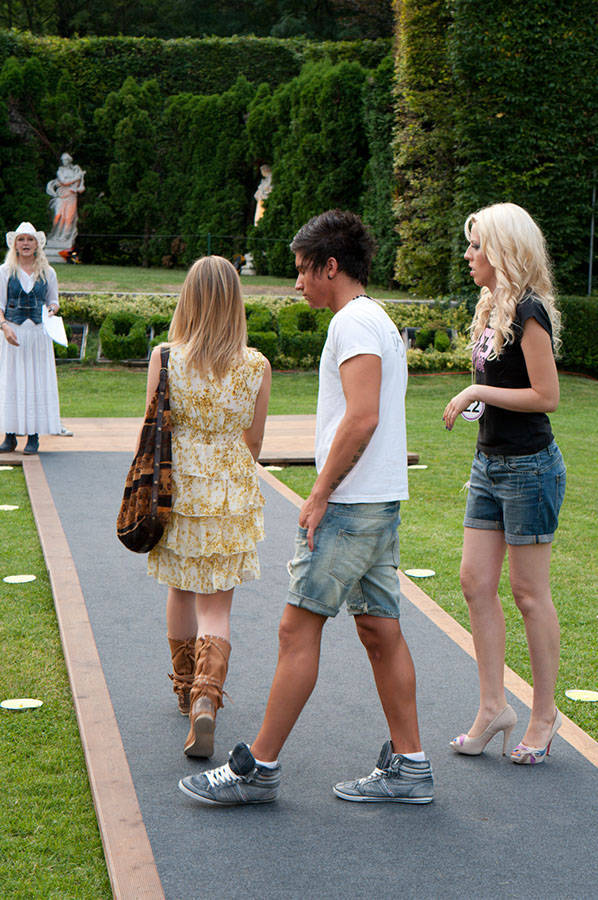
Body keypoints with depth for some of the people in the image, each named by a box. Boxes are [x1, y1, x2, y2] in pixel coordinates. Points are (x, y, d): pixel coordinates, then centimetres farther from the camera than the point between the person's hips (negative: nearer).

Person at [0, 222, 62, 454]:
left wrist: (52, 311, -6)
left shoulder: (48, 273, 8)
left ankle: (33, 437, 3)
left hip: (38, 333, 1)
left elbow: (53, 301, 17)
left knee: (37, 381, -2)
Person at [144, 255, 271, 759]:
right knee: (216, 606, 4)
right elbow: (254, 443, 3)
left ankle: (187, 688, 38)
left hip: (177, 490, 1)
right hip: (232, 495, -1)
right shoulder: (256, 366, -6)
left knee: (181, 591, 21)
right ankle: (206, 699, -16)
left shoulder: (166, 358, -8)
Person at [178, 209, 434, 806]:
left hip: (350, 506, -10)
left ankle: (258, 768, 1)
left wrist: (320, 494, -17)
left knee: (298, 628, -5)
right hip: (380, 506, 10)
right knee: (379, 630, 11)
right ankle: (408, 767, 15)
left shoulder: (354, 322, -12)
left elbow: (362, 418, -23)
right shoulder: (378, 320, 19)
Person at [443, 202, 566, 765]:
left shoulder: (528, 312, -16)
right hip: (490, 464, 9)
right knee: (475, 581, 7)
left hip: (528, 466, -9)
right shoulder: (493, 308, 11)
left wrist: (477, 392, -15)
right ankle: (493, 707, 15)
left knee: (528, 592, 0)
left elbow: (546, 397, -19)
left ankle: (544, 714, 13)